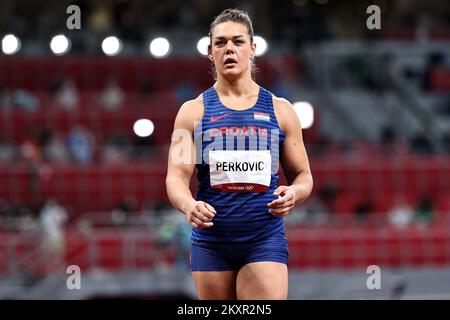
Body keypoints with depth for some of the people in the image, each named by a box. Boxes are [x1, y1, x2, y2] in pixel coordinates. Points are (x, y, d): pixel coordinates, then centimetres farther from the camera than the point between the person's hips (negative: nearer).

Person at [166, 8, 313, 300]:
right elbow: (176, 178, -2)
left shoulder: (280, 110, 8)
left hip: (265, 241, -1)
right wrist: (189, 206, -25)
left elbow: (303, 176, 13)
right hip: (210, 241, 1)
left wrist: (293, 193, -12)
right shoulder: (194, 112, 6)